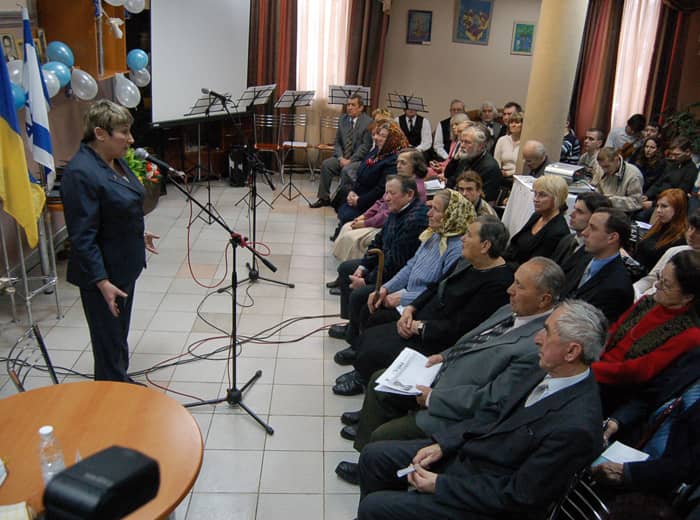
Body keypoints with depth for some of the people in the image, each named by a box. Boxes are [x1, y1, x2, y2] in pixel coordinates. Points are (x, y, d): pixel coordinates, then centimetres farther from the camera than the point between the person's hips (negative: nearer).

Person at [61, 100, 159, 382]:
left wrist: (138, 234, 28)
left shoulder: (114, 160, 4)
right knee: (109, 338, 6)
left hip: (125, 266, 9)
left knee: (120, 331, 23)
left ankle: (122, 381, 40)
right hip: (103, 274, -9)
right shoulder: (80, 173, -24)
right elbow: (82, 236, -24)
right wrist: (102, 282, -25)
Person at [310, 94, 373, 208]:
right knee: (325, 164, -17)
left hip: (359, 159, -6)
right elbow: (337, 142, 11)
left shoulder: (368, 122, -8)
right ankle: (324, 198, -7)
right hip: (343, 158, 6)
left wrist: (350, 160, -18)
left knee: (346, 170, -33)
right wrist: (340, 158, -7)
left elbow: (366, 146, -13)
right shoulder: (343, 119, 11)